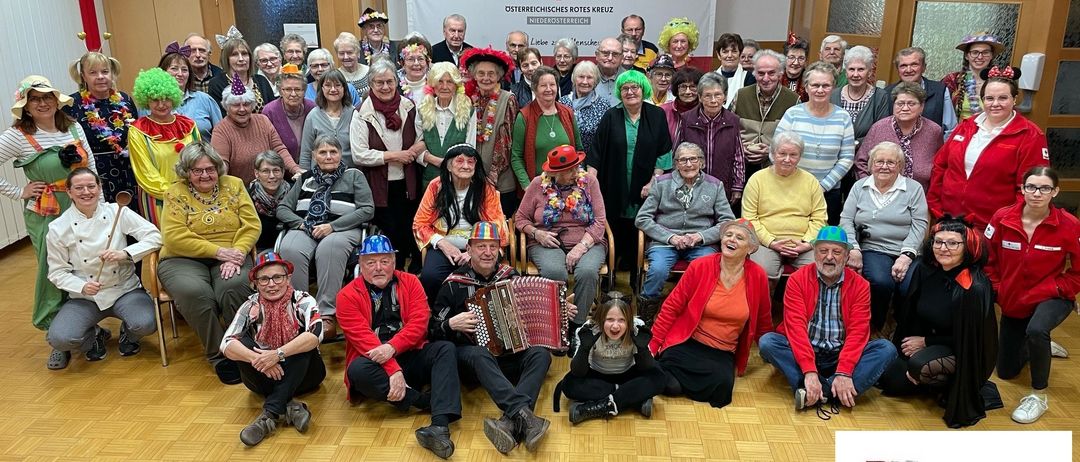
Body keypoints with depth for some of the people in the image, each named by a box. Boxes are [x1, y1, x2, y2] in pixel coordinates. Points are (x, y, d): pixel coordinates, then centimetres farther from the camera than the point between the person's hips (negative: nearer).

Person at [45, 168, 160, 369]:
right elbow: (57, 272, 2)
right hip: (85, 297, 1)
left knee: (145, 324, -30)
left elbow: (154, 237, -8)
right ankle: (96, 335, 12)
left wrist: (125, 253, -24)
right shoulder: (58, 228, -3)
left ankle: (127, 334, 10)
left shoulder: (117, 212, -4)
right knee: (59, 339, -25)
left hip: (125, 289, -1)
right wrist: (82, 286, -18)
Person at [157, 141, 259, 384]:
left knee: (234, 287, -33)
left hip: (230, 257, 1)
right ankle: (219, 355, -18)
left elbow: (251, 225, 1)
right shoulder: (176, 193, 2)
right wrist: (217, 251, -17)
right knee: (195, 292, -34)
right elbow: (174, 237, -10)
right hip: (185, 259, -1)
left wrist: (236, 253, -17)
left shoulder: (234, 185, 9)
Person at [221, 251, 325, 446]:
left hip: (302, 374, -2)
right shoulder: (251, 306, -7)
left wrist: (278, 354, -40)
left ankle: (270, 414, -36)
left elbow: (315, 334, -32)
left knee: (303, 344, -30)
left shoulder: (303, 301, -13)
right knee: (244, 344, -23)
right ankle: (290, 406, -32)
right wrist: (258, 359, -36)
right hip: (265, 377, 2)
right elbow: (226, 344, -20)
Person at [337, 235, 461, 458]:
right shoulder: (348, 295, -3)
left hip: (411, 357, 2)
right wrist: (393, 370, -27)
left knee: (445, 349, -24)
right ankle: (425, 401, -26)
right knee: (358, 370, -34)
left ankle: (440, 425, -42)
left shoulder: (410, 282, 4)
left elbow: (419, 322, -8)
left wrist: (392, 347, -26)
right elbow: (363, 338, -15)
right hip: (376, 365, -2)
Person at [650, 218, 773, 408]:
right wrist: (653, 344, -3)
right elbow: (672, 306, -1)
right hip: (687, 344, -2)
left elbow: (763, 322, 14)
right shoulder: (700, 266, -7)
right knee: (671, 385, -26)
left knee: (722, 386, -29)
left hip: (723, 354, 2)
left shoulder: (758, 276, -2)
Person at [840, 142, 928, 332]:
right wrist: (853, 249, -8)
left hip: (906, 253, 0)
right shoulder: (859, 187, 15)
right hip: (872, 250, 0)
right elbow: (846, 220, 8)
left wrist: (906, 255, -13)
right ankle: (875, 329, -7)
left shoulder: (914, 188, 10)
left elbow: (919, 224, 1)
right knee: (880, 282, -33)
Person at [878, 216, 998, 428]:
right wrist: (909, 343, -3)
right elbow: (910, 315, 4)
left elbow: (968, 339, -18)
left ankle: (958, 389, -4)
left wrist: (925, 341, -13)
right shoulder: (925, 270, -8)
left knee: (920, 366, -34)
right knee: (889, 381, -1)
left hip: (965, 354, -7)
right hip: (929, 343, 7)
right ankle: (941, 383, 20)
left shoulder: (975, 288, -25)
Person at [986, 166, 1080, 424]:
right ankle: (1040, 347, 50)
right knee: (1006, 371, 16)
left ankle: (1039, 396, -18)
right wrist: (998, 290, -8)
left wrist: (1050, 289, -19)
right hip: (1012, 303, 4)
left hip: (1052, 298, -3)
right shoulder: (1002, 219, -15)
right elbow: (988, 260, -2)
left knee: (1036, 330, -40)